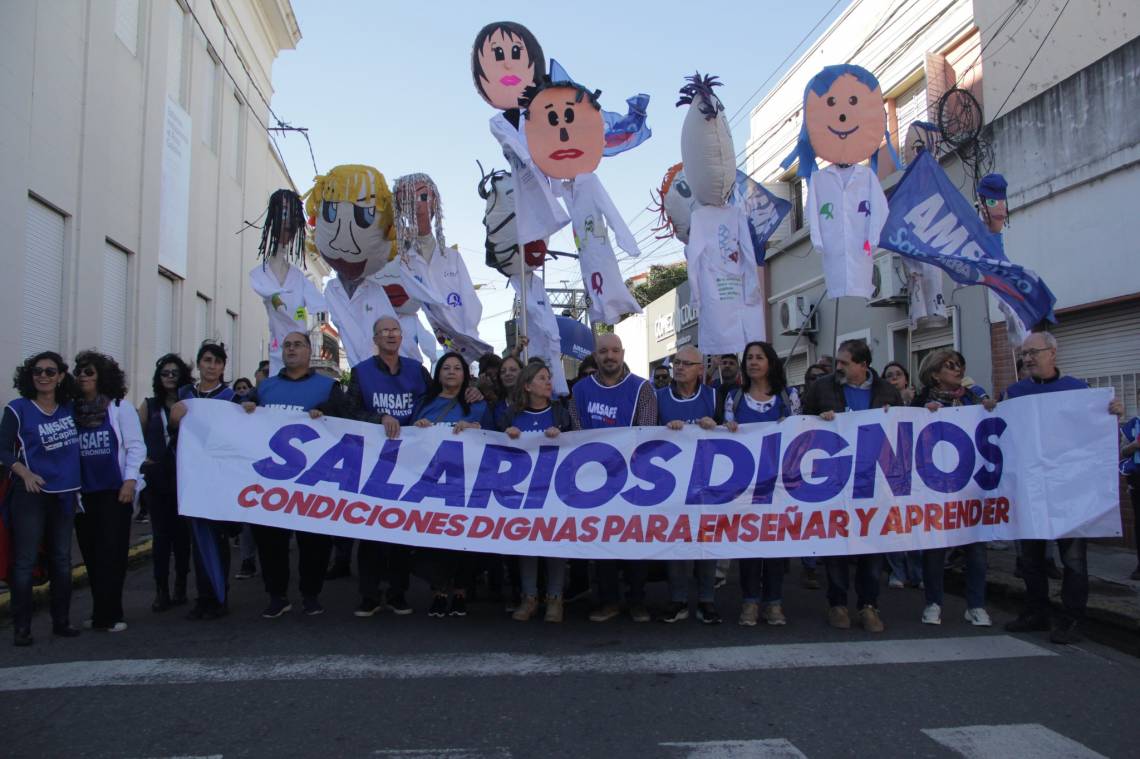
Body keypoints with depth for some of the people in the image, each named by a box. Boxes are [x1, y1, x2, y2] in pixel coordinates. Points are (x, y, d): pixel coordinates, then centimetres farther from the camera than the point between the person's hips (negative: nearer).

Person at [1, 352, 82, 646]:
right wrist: (25, 474, -22)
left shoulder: (70, 409, 6)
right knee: (25, 561, -3)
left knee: (62, 560, 10)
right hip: (30, 494, -4)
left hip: (64, 494, 4)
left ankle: (61, 621, 20)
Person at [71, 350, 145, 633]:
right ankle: (104, 612, 17)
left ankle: (107, 615, 0)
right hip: (84, 493, 4)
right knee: (91, 554, 7)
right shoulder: (73, 411, 7)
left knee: (112, 553, -4)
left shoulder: (119, 407, -1)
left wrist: (130, 481, -11)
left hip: (114, 491, -3)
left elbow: (135, 446, -3)